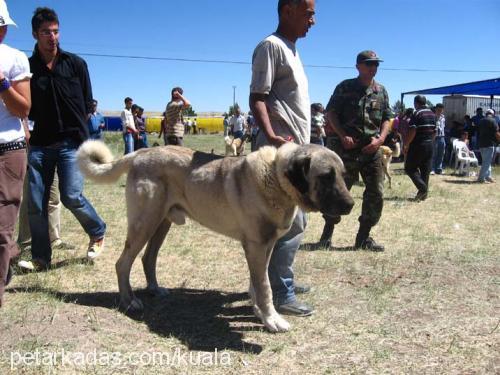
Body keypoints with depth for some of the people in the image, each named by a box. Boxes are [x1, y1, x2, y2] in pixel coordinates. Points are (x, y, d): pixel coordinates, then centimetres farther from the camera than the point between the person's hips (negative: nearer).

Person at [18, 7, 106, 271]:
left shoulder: (76, 64, 2)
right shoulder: (28, 67, 4)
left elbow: (87, 105, 7)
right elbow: (27, 110, 9)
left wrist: (73, 127, 8)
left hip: (71, 142, -2)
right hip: (40, 144, 2)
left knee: (71, 196, -13)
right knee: (35, 204, 2)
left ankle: (98, 233, 15)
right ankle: (41, 258, 16)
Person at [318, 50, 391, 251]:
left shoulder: (381, 91, 13)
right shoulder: (345, 87, 1)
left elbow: (386, 118, 14)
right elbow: (331, 112, -2)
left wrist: (380, 138, -4)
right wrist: (343, 136, -14)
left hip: (372, 150, 4)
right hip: (346, 148, -4)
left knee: (376, 194, 3)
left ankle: (363, 237, 15)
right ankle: (327, 234, 14)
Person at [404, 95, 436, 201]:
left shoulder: (417, 113, -11)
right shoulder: (432, 114, 13)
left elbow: (413, 131, -18)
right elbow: (434, 131, 16)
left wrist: (407, 144, -12)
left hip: (418, 145, -7)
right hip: (429, 145, 7)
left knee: (410, 168, 1)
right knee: (426, 170, 9)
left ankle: (422, 187, -13)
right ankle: (424, 193, 11)